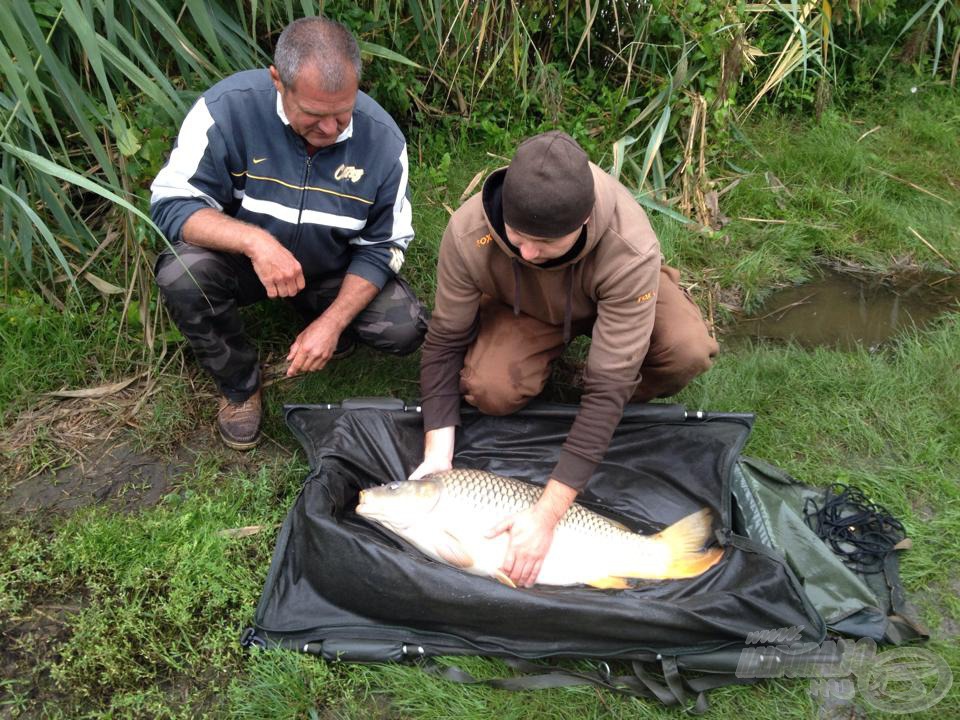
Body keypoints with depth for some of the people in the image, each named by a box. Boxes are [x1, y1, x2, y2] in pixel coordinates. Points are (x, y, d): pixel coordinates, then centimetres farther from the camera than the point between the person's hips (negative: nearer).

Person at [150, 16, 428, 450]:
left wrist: (332, 323, -23)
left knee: (405, 331, -19)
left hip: (334, 273, 2)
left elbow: (382, 246, -11)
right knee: (181, 274, -33)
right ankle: (239, 385, -4)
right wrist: (253, 240, -43)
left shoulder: (382, 138, -20)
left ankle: (323, 315, 15)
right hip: (241, 261, -1)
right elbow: (171, 203, -24)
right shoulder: (228, 107, -26)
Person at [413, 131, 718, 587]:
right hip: (523, 307, 2)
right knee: (490, 391, -28)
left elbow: (608, 387, -40)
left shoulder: (631, 251, -41)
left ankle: (637, 402, 2)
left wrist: (547, 513, -43)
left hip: (610, 297, -1)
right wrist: (438, 453, -30)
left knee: (689, 351, -32)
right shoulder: (468, 233, -35)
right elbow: (445, 342, -21)